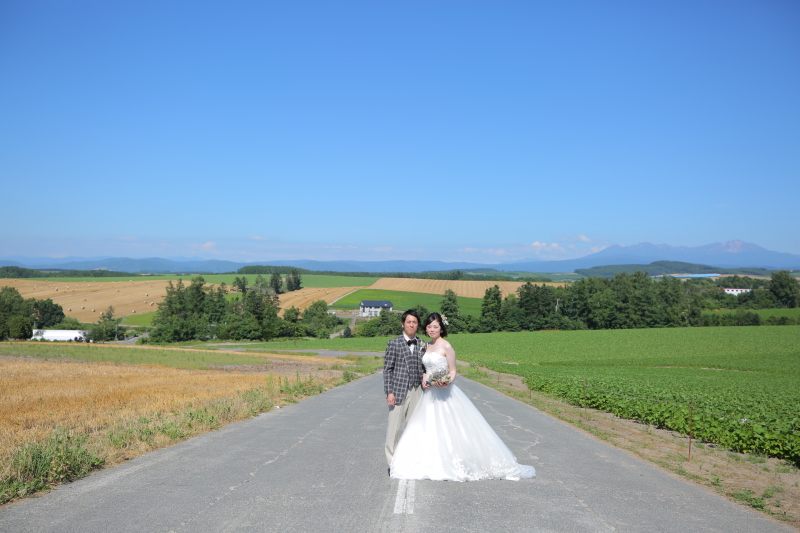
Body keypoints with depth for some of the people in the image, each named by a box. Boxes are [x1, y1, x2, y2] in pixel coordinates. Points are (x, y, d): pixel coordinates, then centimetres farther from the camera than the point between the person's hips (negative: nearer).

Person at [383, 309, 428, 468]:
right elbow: (387, 369, -3)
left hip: (417, 391, 4)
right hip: (399, 391, -4)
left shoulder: (422, 344, 10)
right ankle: (393, 462, 11)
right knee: (395, 427, -2)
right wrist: (389, 392, -9)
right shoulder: (394, 343, -1)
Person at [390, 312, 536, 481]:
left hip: (445, 394, -8)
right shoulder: (427, 346, 12)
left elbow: (453, 371, -8)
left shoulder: (446, 346, -10)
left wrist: (447, 383, -27)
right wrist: (424, 377, 0)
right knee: (429, 430, 8)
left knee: (450, 429, -4)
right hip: (430, 395, 8)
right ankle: (435, 464, 16)